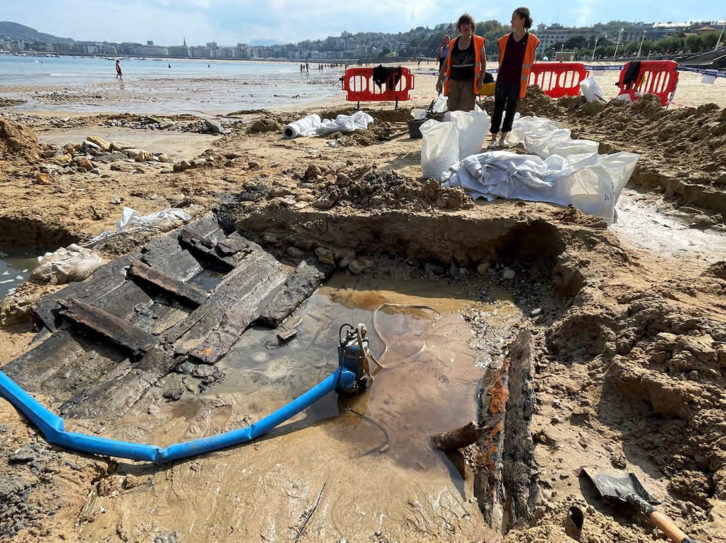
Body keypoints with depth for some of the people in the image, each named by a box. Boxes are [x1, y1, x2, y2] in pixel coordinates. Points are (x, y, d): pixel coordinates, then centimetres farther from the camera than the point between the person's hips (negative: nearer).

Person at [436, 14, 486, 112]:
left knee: (466, 112, -8)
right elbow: (446, 63, 13)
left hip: (469, 81, -3)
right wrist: (440, 80, 6)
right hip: (453, 81, 3)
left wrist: (481, 79, -8)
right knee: (452, 111, 1)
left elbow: (483, 62, 2)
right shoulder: (453, 44, 10)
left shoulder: (478, 42, 2)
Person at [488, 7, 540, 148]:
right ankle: (494, 138, 4)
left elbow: (530, 62, 2)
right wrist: (504, 72, 8)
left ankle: (503, 137, 14)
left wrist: (523, 76, 1)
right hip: (502, 79, 1)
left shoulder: (531, 40, -3)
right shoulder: (505, 39, 4)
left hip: (518, 82, -1)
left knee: (511, 109, 6)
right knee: (498, 108, 0)